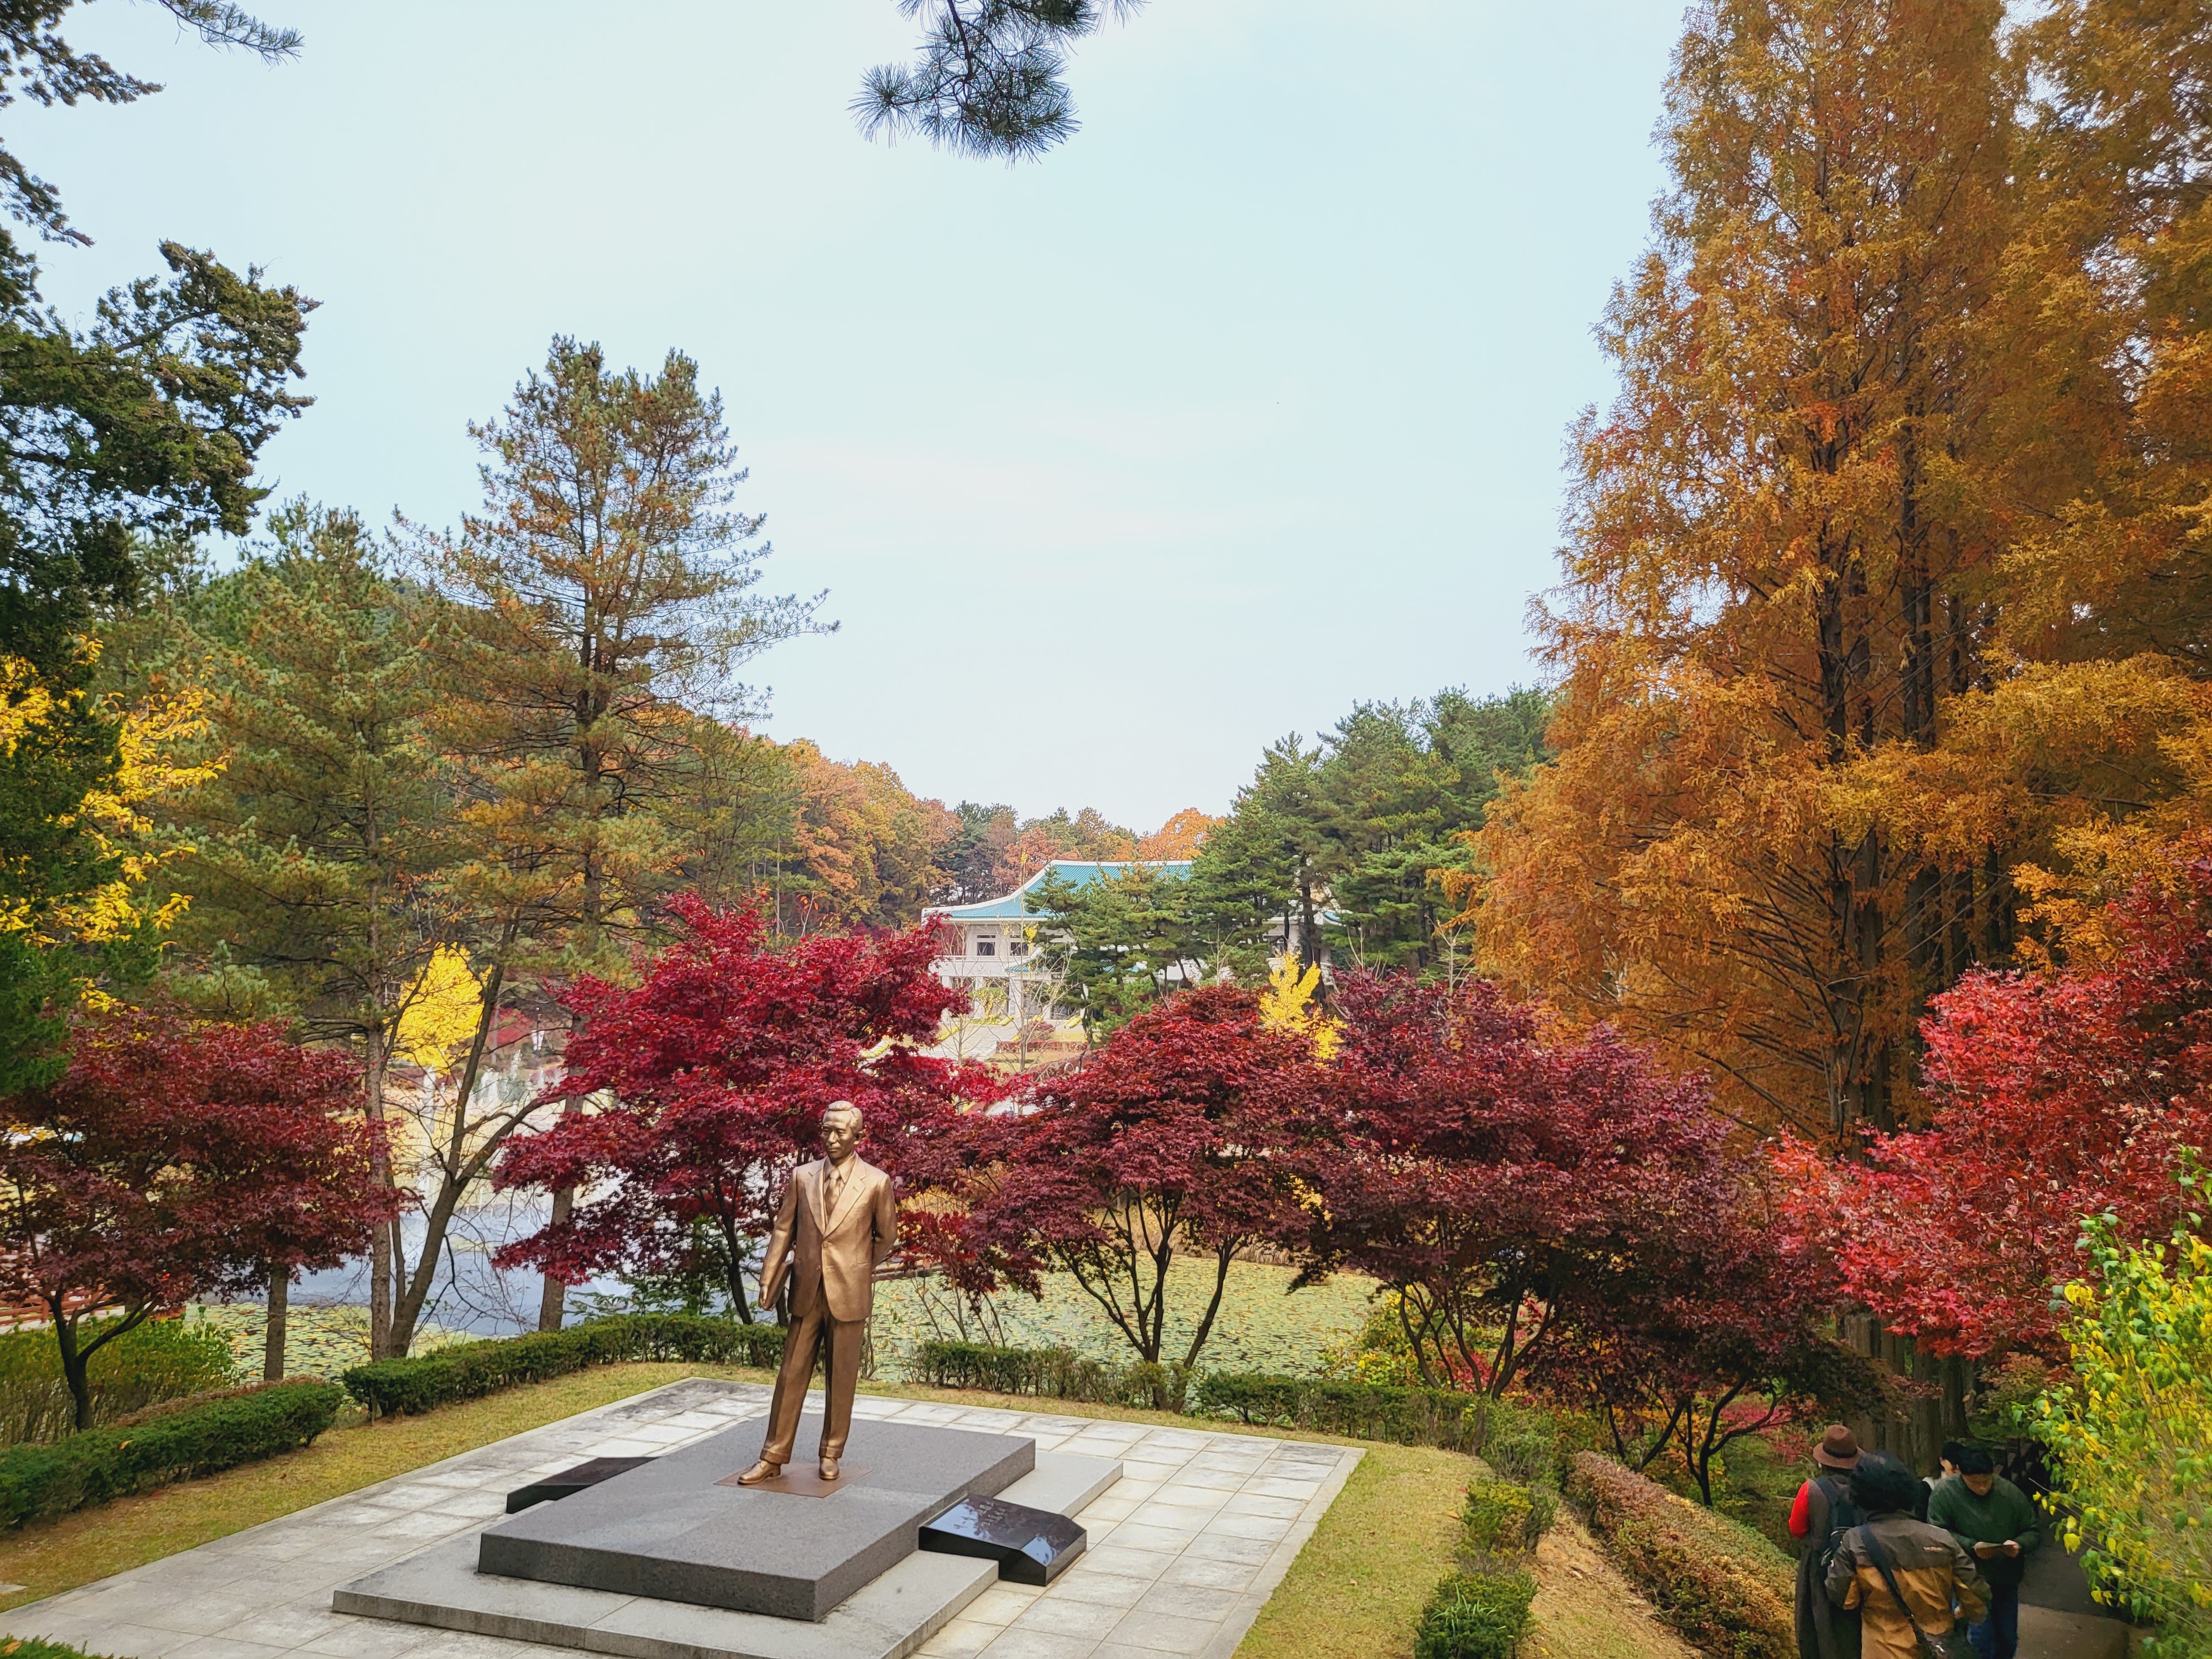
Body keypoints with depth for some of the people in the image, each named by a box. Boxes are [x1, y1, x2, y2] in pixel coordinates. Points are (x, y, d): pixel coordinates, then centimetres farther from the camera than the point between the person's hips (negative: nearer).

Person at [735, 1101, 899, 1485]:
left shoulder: (876, 1183, -4)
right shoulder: (801, 1176, 4)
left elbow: (886, 1237, 7)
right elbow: (783, 1229, 6)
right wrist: (769, 1279, -2)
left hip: (848, 1295, -2)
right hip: (806, 1293, 2)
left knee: (841, 1379, 7)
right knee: (791, 1375, 7)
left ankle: (831, 1454, 23)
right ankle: (773, 1457, 17)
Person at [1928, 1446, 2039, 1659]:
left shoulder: (2011, 1492, -8)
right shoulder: (1945, 1494, -16)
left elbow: (2034, 1531, 1)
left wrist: (2019, 1544, -20)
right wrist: (1971, 1546, -26)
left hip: (2007, 1579, 4)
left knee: (2008, 1641, 17)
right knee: (1982, 1641, -8)